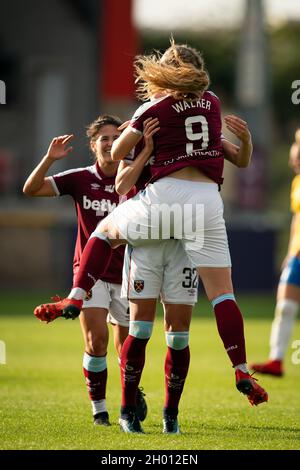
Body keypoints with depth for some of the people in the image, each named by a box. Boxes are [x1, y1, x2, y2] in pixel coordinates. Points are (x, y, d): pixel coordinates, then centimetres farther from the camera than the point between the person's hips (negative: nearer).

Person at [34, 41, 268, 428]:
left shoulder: (156, 108, 3)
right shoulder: (213, 103, 15)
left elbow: (116, 153, 7)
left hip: (165, 194, -2)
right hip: (208, 200, 2)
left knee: (105, 229, 25)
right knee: (221, 291, 2)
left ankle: (74, 299, 16)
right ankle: (241, 372, -5)